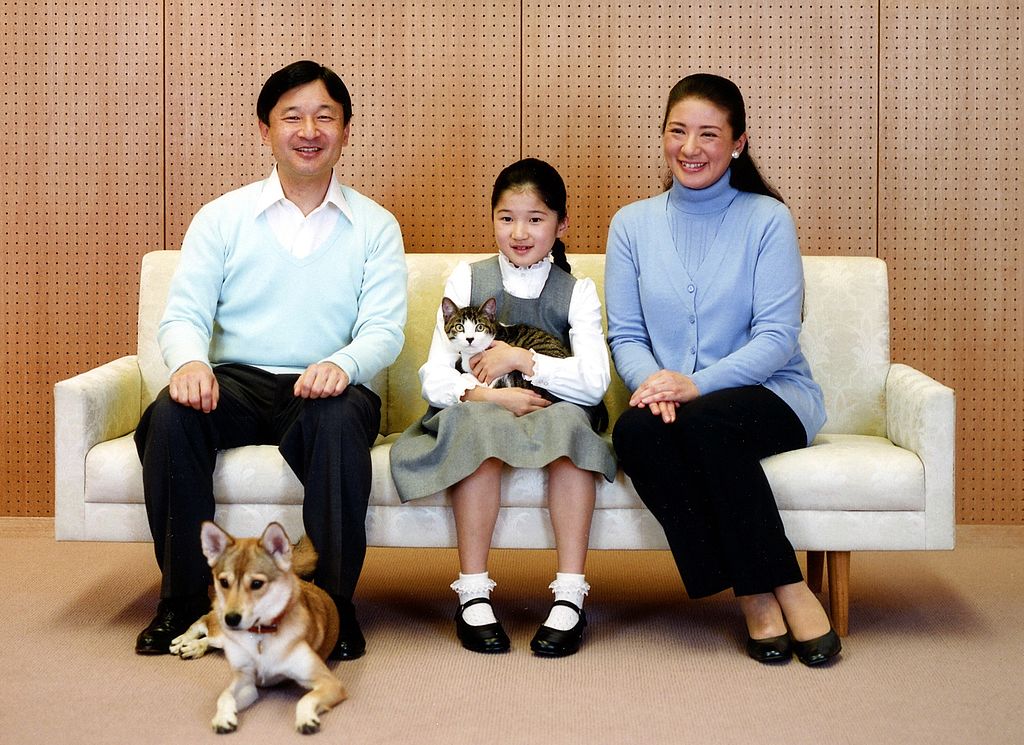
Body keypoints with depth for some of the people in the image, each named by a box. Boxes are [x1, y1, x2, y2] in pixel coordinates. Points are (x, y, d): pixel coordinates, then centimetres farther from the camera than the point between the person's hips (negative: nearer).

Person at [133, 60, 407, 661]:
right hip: (236, 383, 2)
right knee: (171, 415, -30)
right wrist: (190, 362, -22)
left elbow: (385, 329, -2)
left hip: (324, 390, -1)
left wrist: (341, 365, -26)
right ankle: (183, 600, -15)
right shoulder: (222, 218, 12)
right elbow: (184, 314, 4)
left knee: (341, 421, -36)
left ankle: (333, 605, -22)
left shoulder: (375, 226, 10)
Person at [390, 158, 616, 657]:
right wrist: (486, 394, -21)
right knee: (477, 428, -34)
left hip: (550, 414, 0)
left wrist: (519, 358, -14)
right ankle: (473, 595, -28)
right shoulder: (467, 279, 7)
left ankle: (570, 597, -32)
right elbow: (435, 380, -3)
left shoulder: (577, 293, 6)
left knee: (571, 420, -33)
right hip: (477, 413, 0)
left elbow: (594, 383, -10)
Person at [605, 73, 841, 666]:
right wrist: (651, 381, -17)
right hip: (676, 406, 3)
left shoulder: (767, 219, 1)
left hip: (773, 396, -2)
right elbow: (625, 335, 7)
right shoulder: (632, 224, 10)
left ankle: (786, 585, -21)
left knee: (706, 420, -35)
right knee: (634, 431, -31)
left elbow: (777, 337, -8)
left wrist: (697, 384, -23)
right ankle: (754, 595, -23)